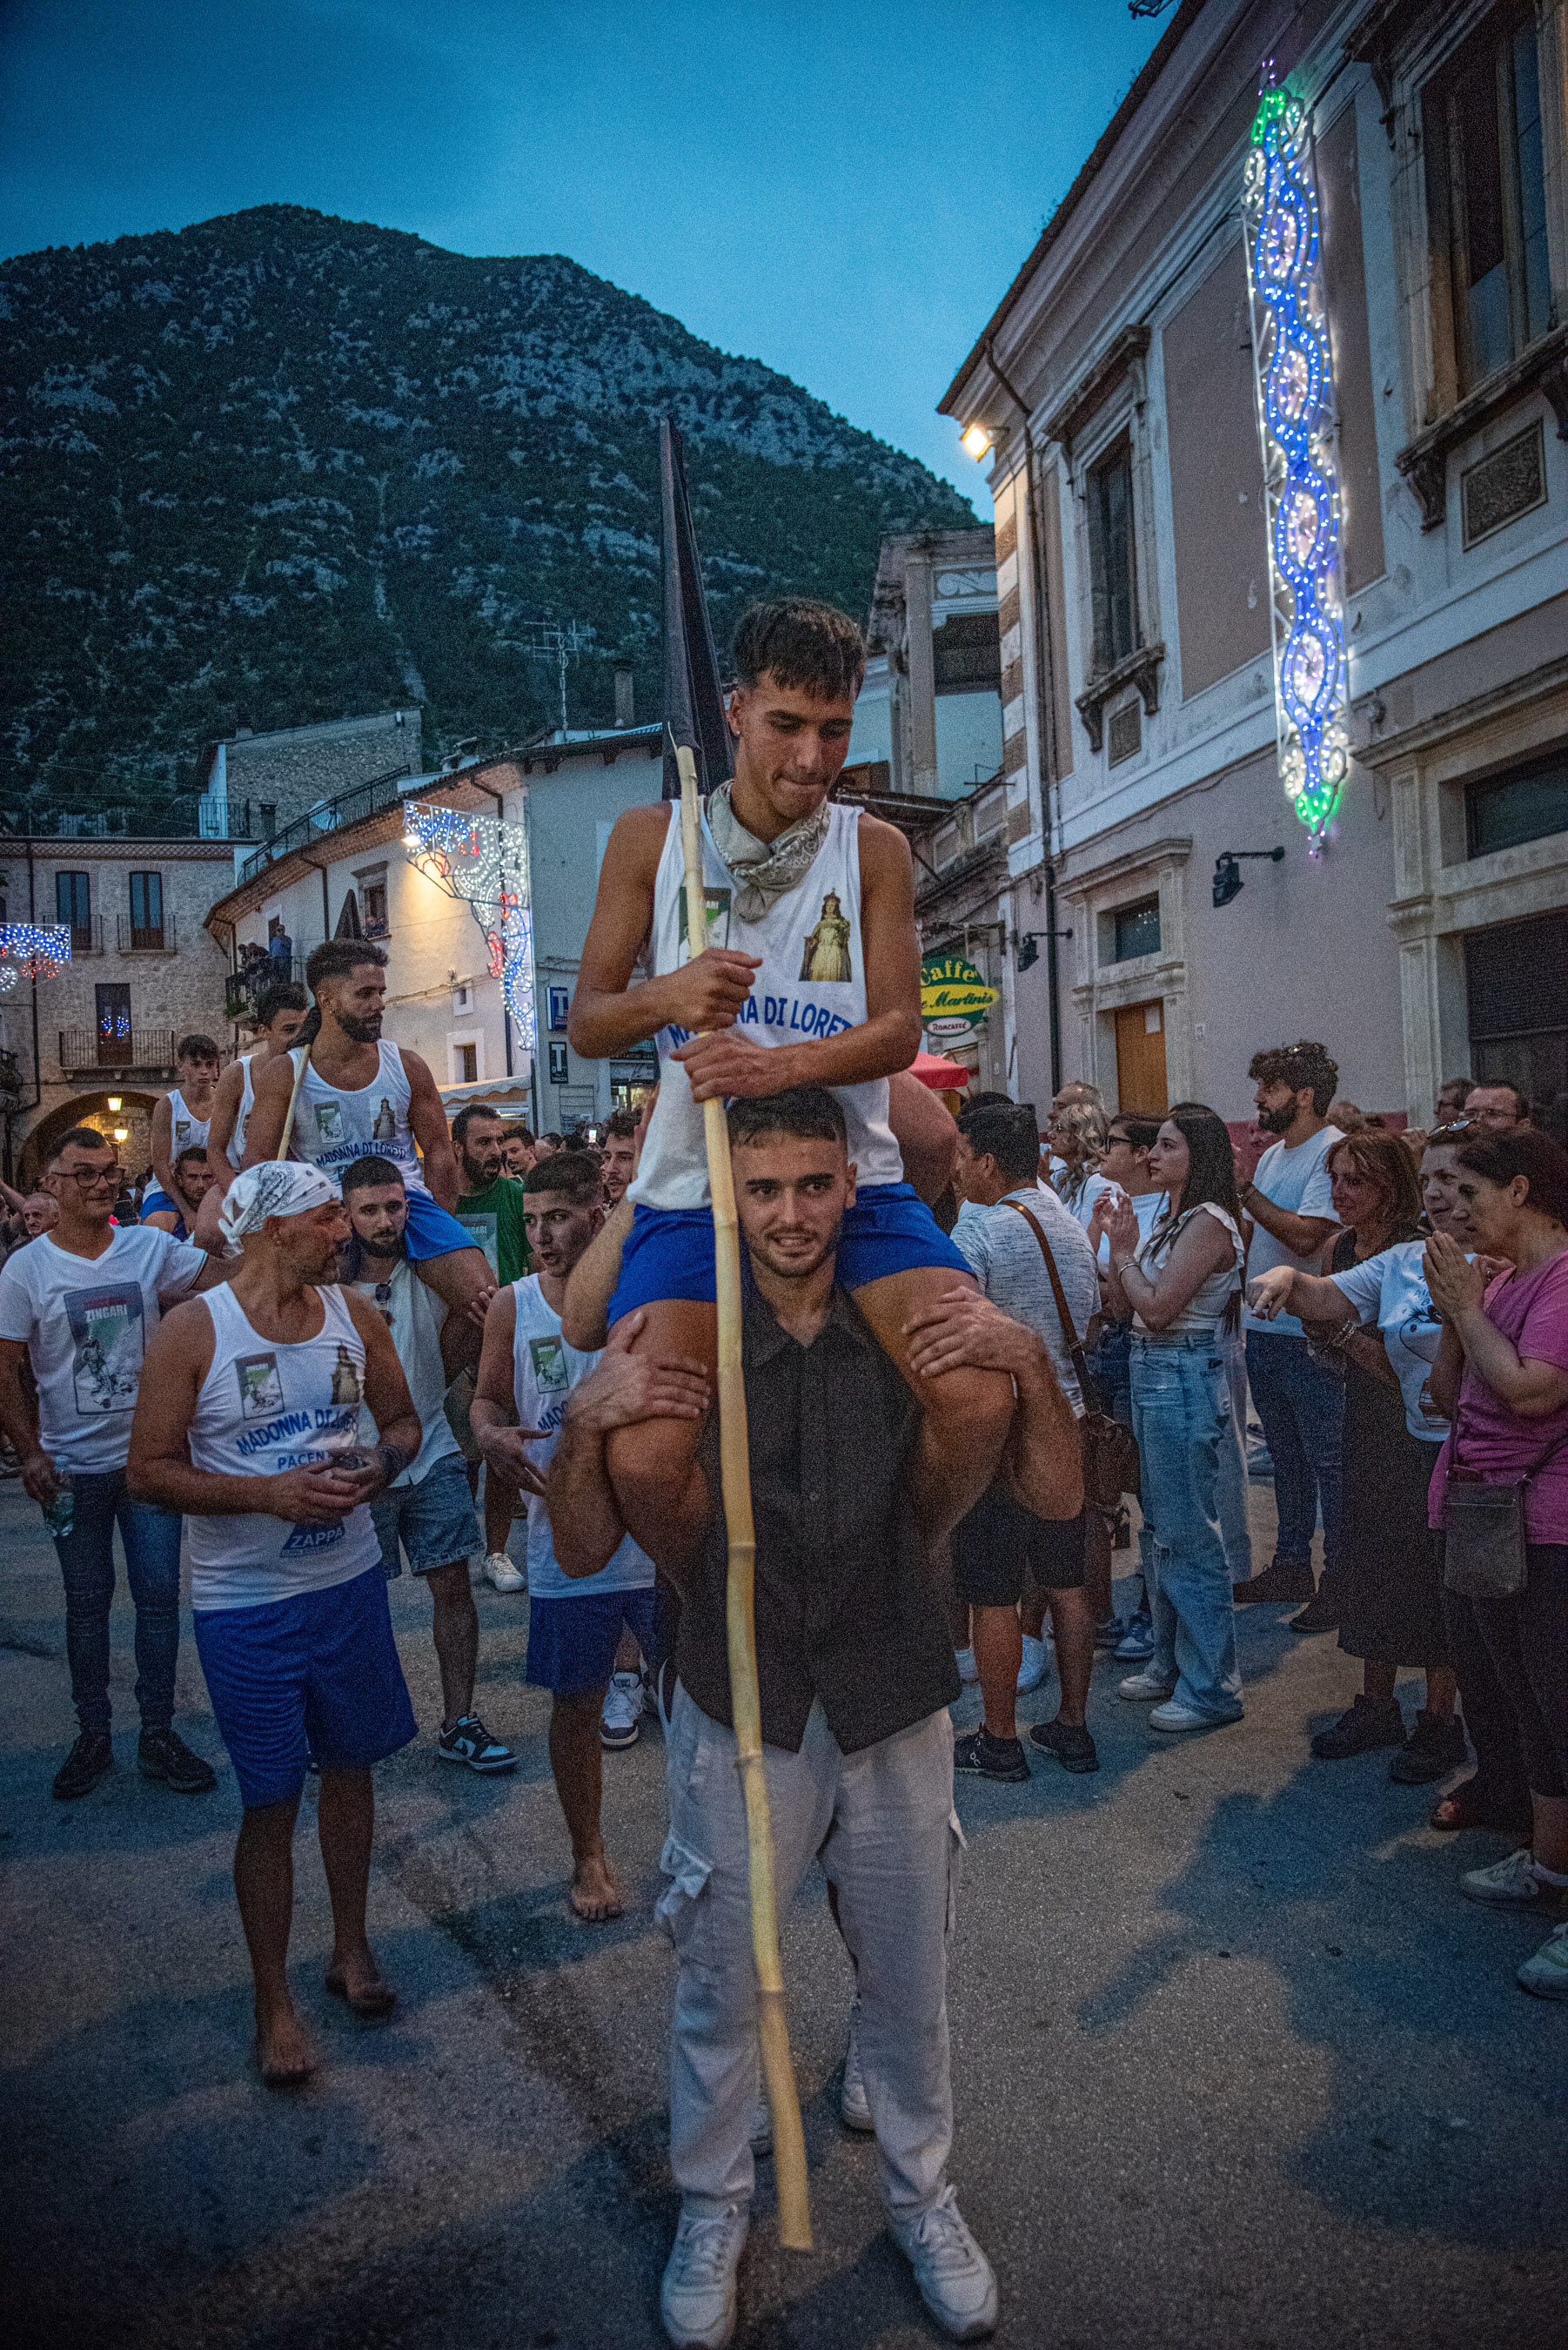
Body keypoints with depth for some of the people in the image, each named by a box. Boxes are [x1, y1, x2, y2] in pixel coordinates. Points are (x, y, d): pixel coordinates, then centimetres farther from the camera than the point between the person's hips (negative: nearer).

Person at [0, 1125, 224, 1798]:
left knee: (159, 1596, 6)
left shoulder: (151, 1248, -2)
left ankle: (159, 1736, 19)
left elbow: (229, 1273, -12)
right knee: (86, 1603, 12)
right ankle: (92, 1736, 26)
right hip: (73, 1466, -1)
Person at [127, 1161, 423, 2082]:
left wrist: (382, 1467, -12)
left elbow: (402, 1417, 10)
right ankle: (274, 2000, 24)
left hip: (350, 1581, 4)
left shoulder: (355, 1314, -1)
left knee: (351, 1764, 18)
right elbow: (151, 1471, -14)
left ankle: (351, 1946, 39)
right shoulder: (193, 1331, -14)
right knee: (271, 1801, 5)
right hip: (247, 1602, -4)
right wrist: (270, 1495, -24)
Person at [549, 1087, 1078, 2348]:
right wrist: (586, 1424, -27)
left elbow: (1057, 1496, -6)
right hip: (740, 1714, -1)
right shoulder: (680, 1347, -11)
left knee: (909, 1981, 19)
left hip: (894, 1711, 1)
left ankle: (922, 2195, 46)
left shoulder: (917, 1331, -8)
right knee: (720, 1991, 15)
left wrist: (1032, 1363, -23)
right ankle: (713, 2214, 43)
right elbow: (584, 1552, -9)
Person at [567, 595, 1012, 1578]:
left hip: (856, 1181, 1)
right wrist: (666, 998, -17)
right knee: (645, 1458, -19)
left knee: (980, 1398, -19)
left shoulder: (875, 850, 7)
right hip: (692, 1190, 0)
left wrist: (782, 1063, -22)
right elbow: (586, 1023, 6)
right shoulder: (650, 840, 7)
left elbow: (899, 1029, -2)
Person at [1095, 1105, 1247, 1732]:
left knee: (1189, 1536, -3)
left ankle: (1211, 1687, 8)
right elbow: (1124, 1306, 13)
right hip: (1151, 1376, 10)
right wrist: (1118, 1244, 2)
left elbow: (1158, 1308, -21)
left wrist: (1125, 1253, -8)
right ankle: (1172, 1663, 30)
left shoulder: (1208, 1222, -15)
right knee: (1163, 1530, 17)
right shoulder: (1171, 1219, 14)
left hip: (1184, 1379, -10)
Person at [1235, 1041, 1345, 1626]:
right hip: (1262, 1329, 9)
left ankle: (1341, 1582, 10)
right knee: (1286, 1457, 18)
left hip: (1310, 1336, -9)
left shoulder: (1335, 1151, -14)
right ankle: (1292, 1566, 29)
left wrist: (1243, 1190, -18)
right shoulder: (1271, 1155, 14)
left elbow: (1307, 1236, -25)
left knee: (1328, 1461, 0)